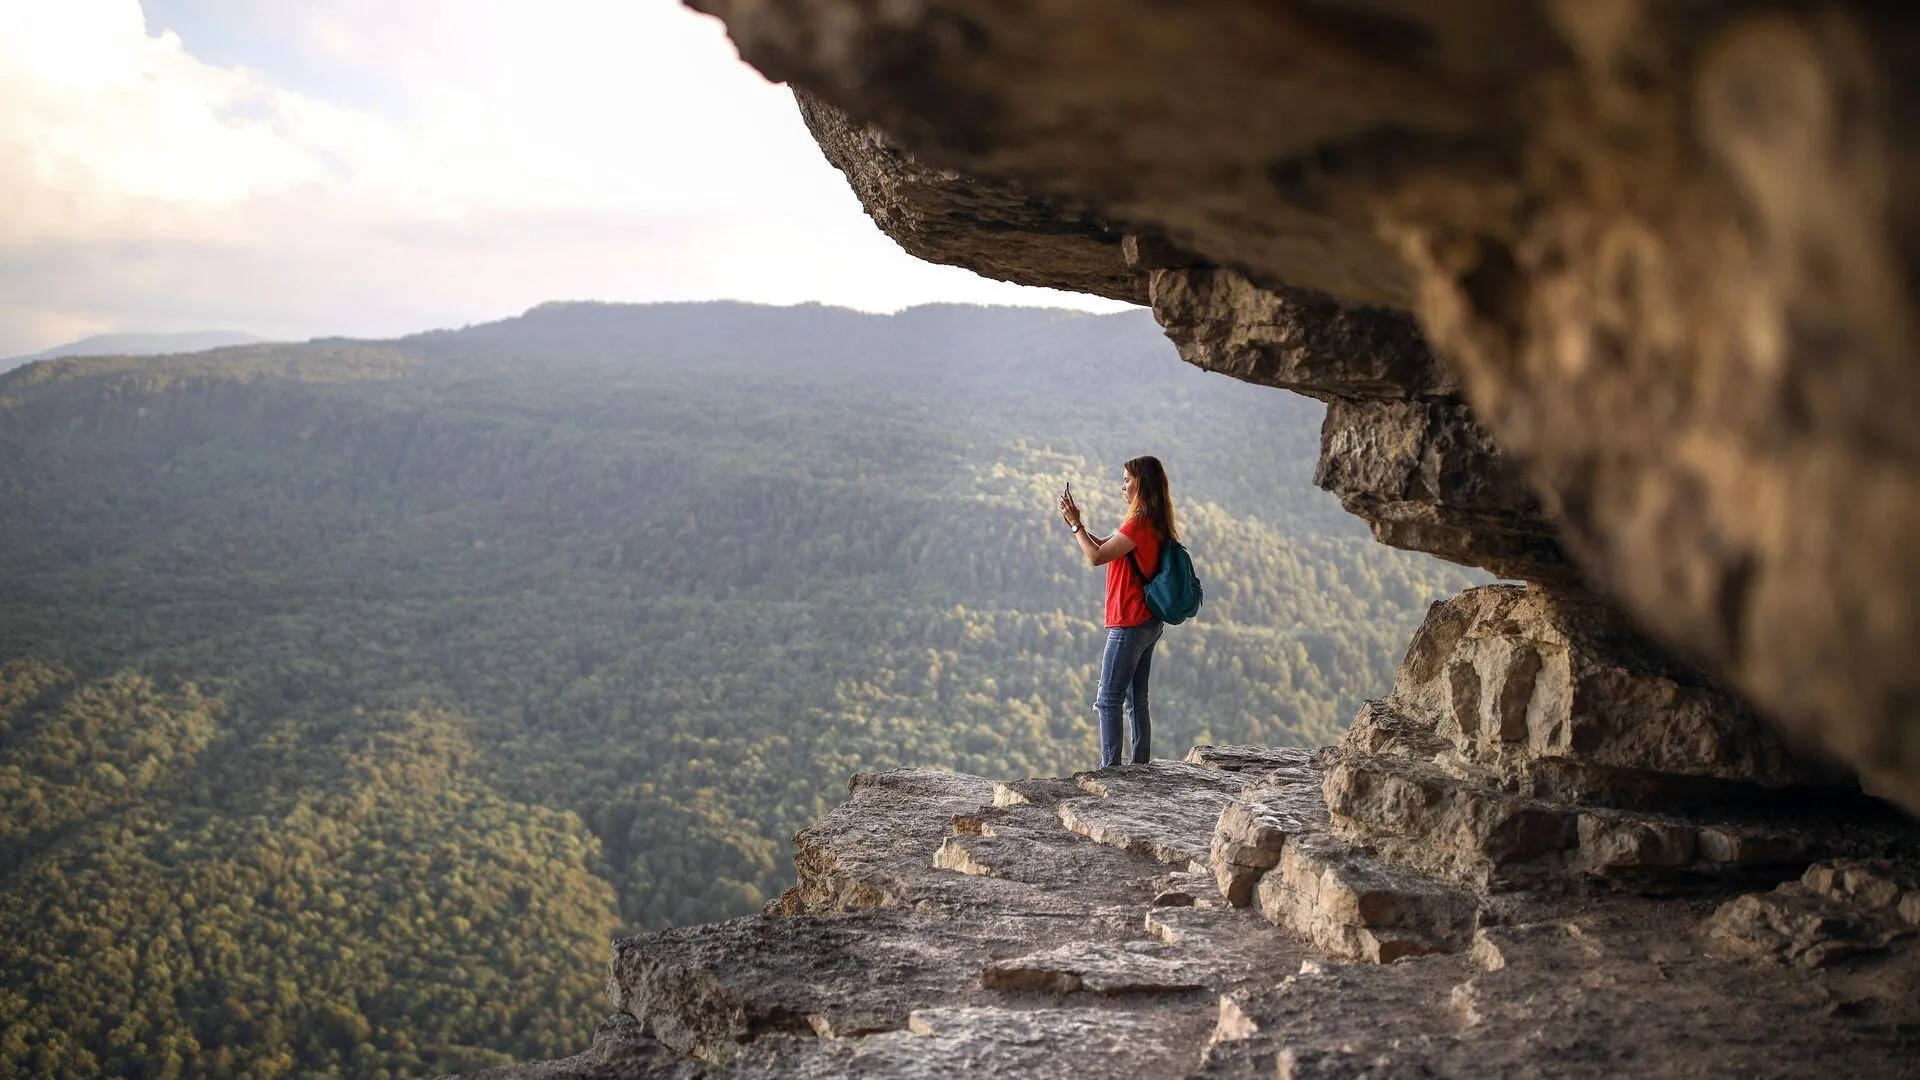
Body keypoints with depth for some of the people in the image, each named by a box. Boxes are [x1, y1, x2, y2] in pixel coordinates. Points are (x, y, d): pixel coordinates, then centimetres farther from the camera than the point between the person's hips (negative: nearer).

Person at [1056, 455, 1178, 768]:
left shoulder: (1139, 523, -19)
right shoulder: (1153, 522, 13)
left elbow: (1096, 556, -18)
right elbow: (1103, 545, 17)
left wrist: (1075, 523, -8)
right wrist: (1076, 522, 7)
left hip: (1130, 624, -10)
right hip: (1148, 622, 10)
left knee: (1108, 700, -5)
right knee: (1136, 700, 13)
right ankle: (1140, 767, 16)